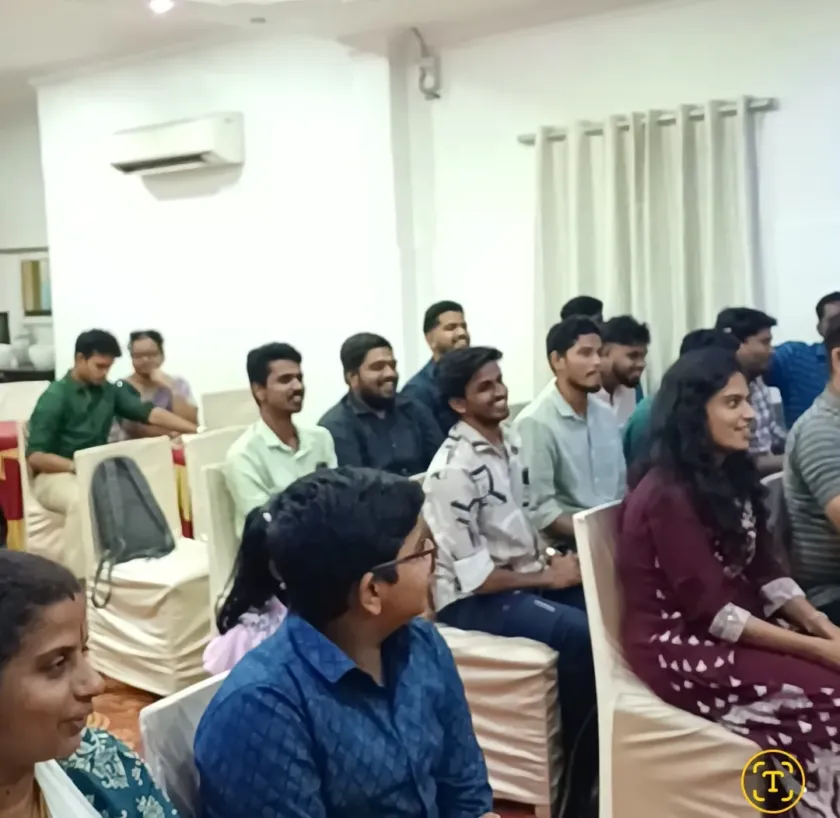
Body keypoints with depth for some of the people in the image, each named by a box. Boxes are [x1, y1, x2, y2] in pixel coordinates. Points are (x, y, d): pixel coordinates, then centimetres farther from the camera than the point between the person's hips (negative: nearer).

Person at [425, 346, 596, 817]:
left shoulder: (510, 441, 6)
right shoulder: (455, 470, -21)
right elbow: (474, 578, -21)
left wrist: (550, 560, -1)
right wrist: (546, 578, -13)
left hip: (525, 576, 8)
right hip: (470, 598, -8)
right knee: (585, 635, -25)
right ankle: (573, 777, -4)